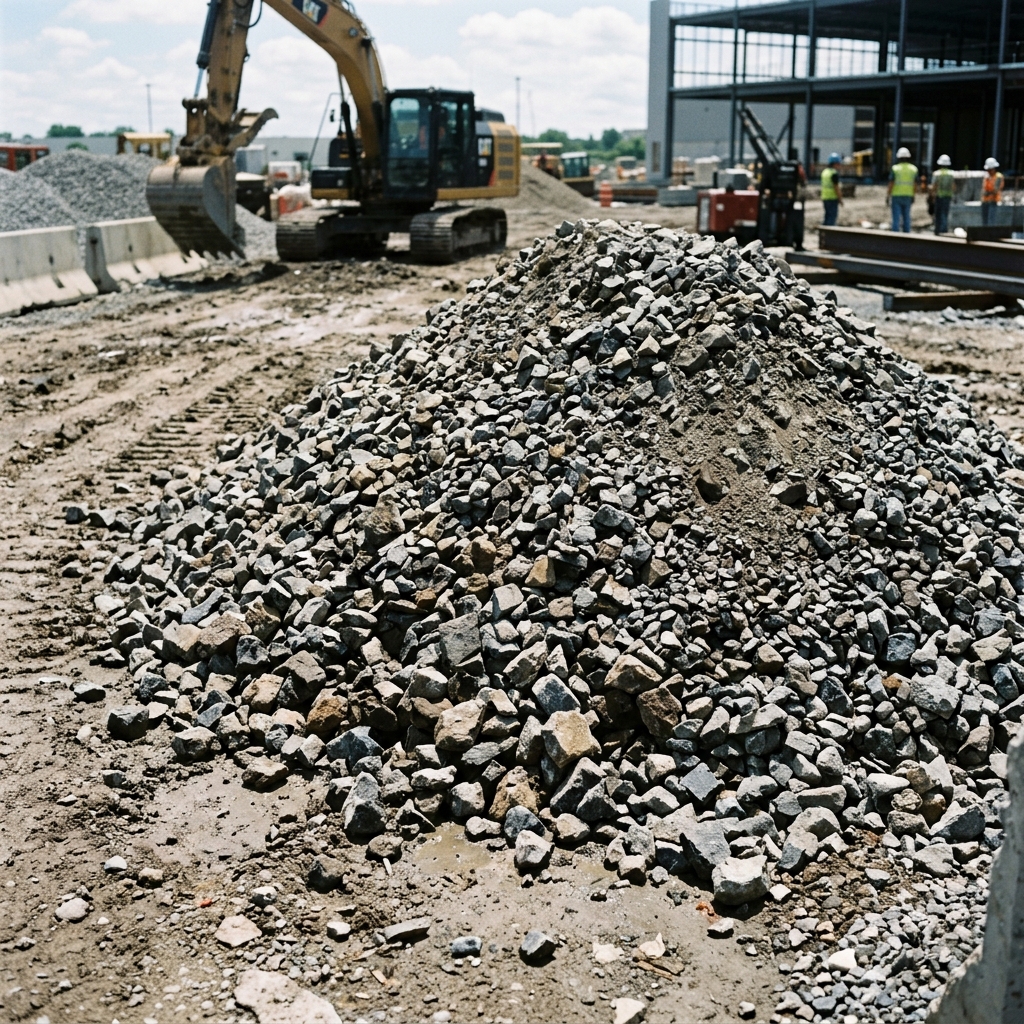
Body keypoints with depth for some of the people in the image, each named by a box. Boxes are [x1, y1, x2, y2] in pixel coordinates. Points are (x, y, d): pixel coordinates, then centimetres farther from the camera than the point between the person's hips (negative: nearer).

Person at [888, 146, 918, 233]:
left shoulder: (895, 168, -9)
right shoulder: (913, 169, 1)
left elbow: (891, 184, -11)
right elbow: (915, 185, 3)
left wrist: (889, 196, -3)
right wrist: (913, 197, 11)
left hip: (896, 196, -3)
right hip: (908, 196, 3)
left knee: (896, 218, -2)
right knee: (906, 217, 11)